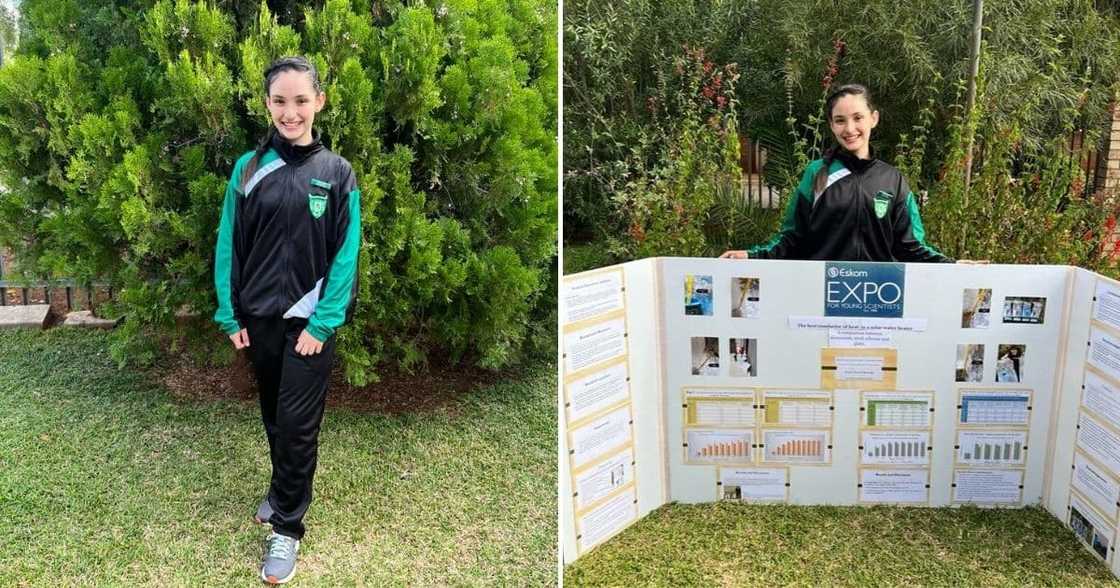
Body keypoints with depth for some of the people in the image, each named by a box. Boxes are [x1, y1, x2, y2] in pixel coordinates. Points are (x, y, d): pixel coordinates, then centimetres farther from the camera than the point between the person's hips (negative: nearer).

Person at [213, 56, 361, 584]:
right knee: (273, 416, 18)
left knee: (297, 423, 0)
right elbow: (229, 244, 3)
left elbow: (345, 254, -9)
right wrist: (229, 316, -1)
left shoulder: (337, 173, -6)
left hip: (310, 322, -3)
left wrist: (323, 323, -14)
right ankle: (283, 490, 41)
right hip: (259, 318, 3)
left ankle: (287, 528, 14)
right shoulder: (248, 169, 0)